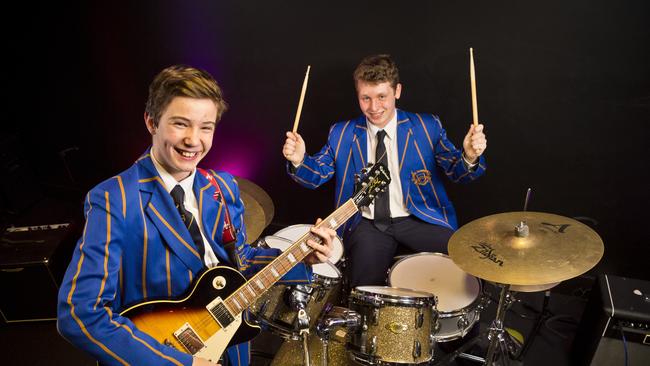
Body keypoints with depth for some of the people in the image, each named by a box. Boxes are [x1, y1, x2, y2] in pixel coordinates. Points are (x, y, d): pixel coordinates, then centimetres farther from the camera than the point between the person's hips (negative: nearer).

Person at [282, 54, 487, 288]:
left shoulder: (427, 127, 4)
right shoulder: (341, 134, 8)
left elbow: (456, 170, -2)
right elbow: (316, 175, 5)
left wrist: (469, 157, -26)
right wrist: (299, 160, -17)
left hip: (419, 219, 1)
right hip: (368, 225, 0)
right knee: (365, 290, -24)